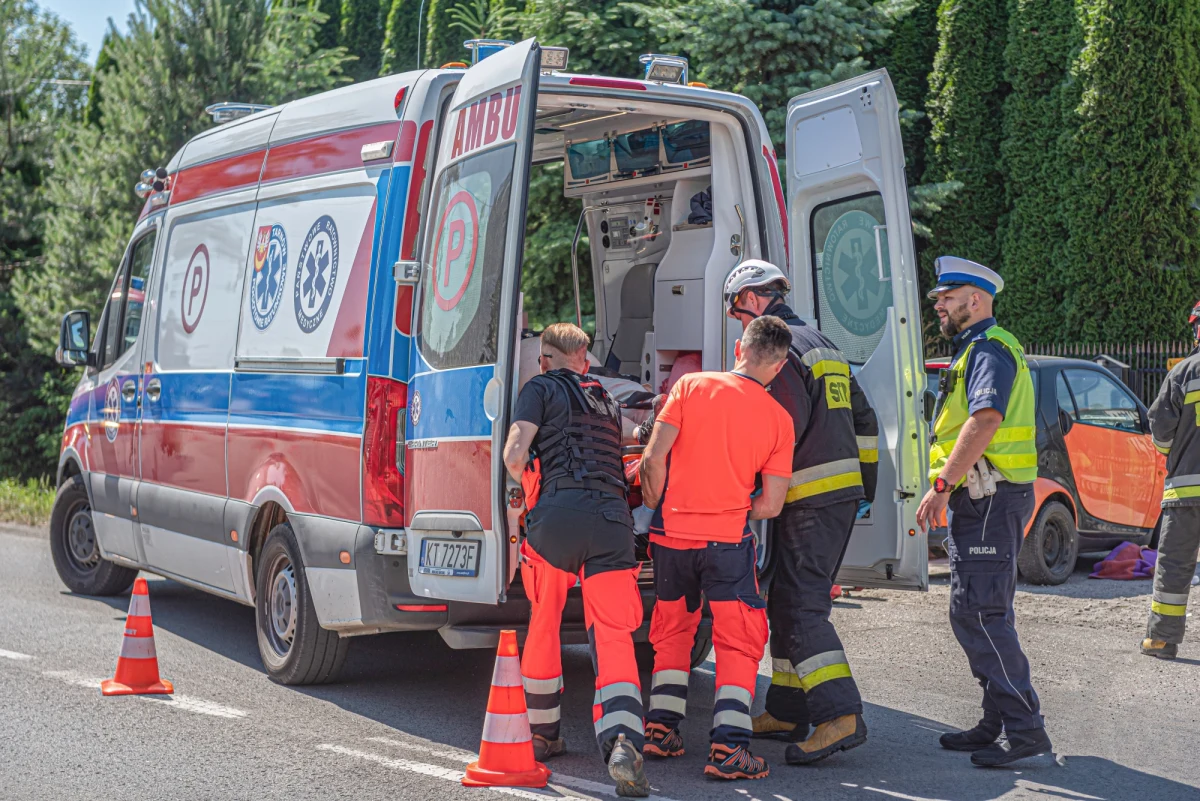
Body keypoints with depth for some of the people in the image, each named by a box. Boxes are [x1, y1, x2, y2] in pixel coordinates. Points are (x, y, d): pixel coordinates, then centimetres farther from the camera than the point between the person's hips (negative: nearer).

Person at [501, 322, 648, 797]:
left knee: (544, 625, 18)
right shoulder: (607, 400, 30)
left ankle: (542, 735, 29)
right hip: (613, 520, 3)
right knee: (613, 637, -3)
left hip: (558, 514, -3)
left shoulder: (542, 388, 12)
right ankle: (623, 741, -26)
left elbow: (514, 455, 0)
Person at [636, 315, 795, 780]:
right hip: (727, 539, -2)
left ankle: (661, 729, 21)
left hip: (672, 533, 2)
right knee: (739, 641, 5)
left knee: (673, 632, 21)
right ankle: (727, 748, -6)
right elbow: (771, 504, 0)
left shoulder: (691, 386, 0)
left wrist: (655, 509, 8)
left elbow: (654, 457, -7)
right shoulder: (779, 419, 1)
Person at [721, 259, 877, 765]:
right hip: (844, 493, 10)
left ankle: (840, 716, -21)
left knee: (800, 605, -12)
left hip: (810, 497, -10)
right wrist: (865, 486, 26)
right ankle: (787, 710, 20)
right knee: (789, 601, 15)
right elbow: (864, 420, 23)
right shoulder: (824, 346, 21)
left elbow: (787, 425, -19)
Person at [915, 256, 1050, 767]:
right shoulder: (975, 349, 22)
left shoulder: (990, 348, -12)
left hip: (989, 499, -11)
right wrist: (949, 492, 24)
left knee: (978, 614, -13)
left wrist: (942, 485, -29)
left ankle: (1025, 730, -11)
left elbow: (985, 420, -26)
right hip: (981, 500, 11)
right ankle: (998, 723, 19)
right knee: (978, 614, 13)